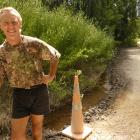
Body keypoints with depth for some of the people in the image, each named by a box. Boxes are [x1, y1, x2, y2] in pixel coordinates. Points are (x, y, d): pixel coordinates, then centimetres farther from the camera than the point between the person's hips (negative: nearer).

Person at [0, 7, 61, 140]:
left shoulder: (34, 44, -12)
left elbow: (55, 56, 2)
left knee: (37, 125, 17)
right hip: (19, 94, 2)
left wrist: (51, 76, 0)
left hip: (39, 91, -1)